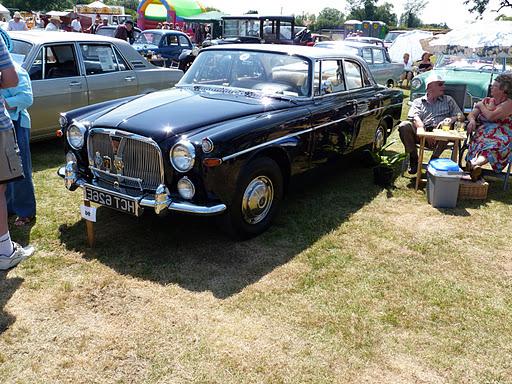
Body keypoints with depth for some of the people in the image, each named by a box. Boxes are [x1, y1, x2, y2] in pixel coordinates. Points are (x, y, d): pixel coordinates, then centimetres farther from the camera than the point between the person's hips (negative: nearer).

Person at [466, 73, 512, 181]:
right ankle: (475, 167, -61)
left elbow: (491, 116, -11)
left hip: (502, 134, -4)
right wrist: (472, 121, -9)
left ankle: (474, 164, -66)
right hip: (483, 133, 4)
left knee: (494, 143, -40)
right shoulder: (487, 100, 23)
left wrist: (481, 106, 7)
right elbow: (471, 114, 16)